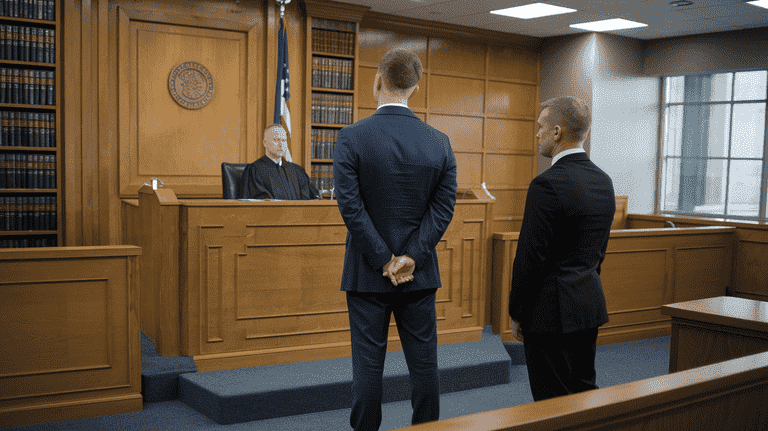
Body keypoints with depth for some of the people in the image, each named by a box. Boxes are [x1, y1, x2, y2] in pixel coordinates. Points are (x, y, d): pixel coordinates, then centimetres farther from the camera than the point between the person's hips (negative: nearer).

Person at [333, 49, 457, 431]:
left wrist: (383, 260, -10)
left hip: (367, 272, -2)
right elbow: (443, 208, -5)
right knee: (424, 362, 12)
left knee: (368, 364, 6)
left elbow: (351, 207, -15)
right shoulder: (440, 142, 0)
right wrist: (410, 257, -8)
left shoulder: (351, 137, -9)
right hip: (420, 274, 3)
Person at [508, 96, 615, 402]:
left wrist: (516, 313, -7)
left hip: (551, 310, -8)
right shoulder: (603, 181, 8)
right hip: (590, 305, 8)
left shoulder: (547, 184, -19)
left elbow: (530, 257, -17)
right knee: (585, 393, 18)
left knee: (553, 404, 3)